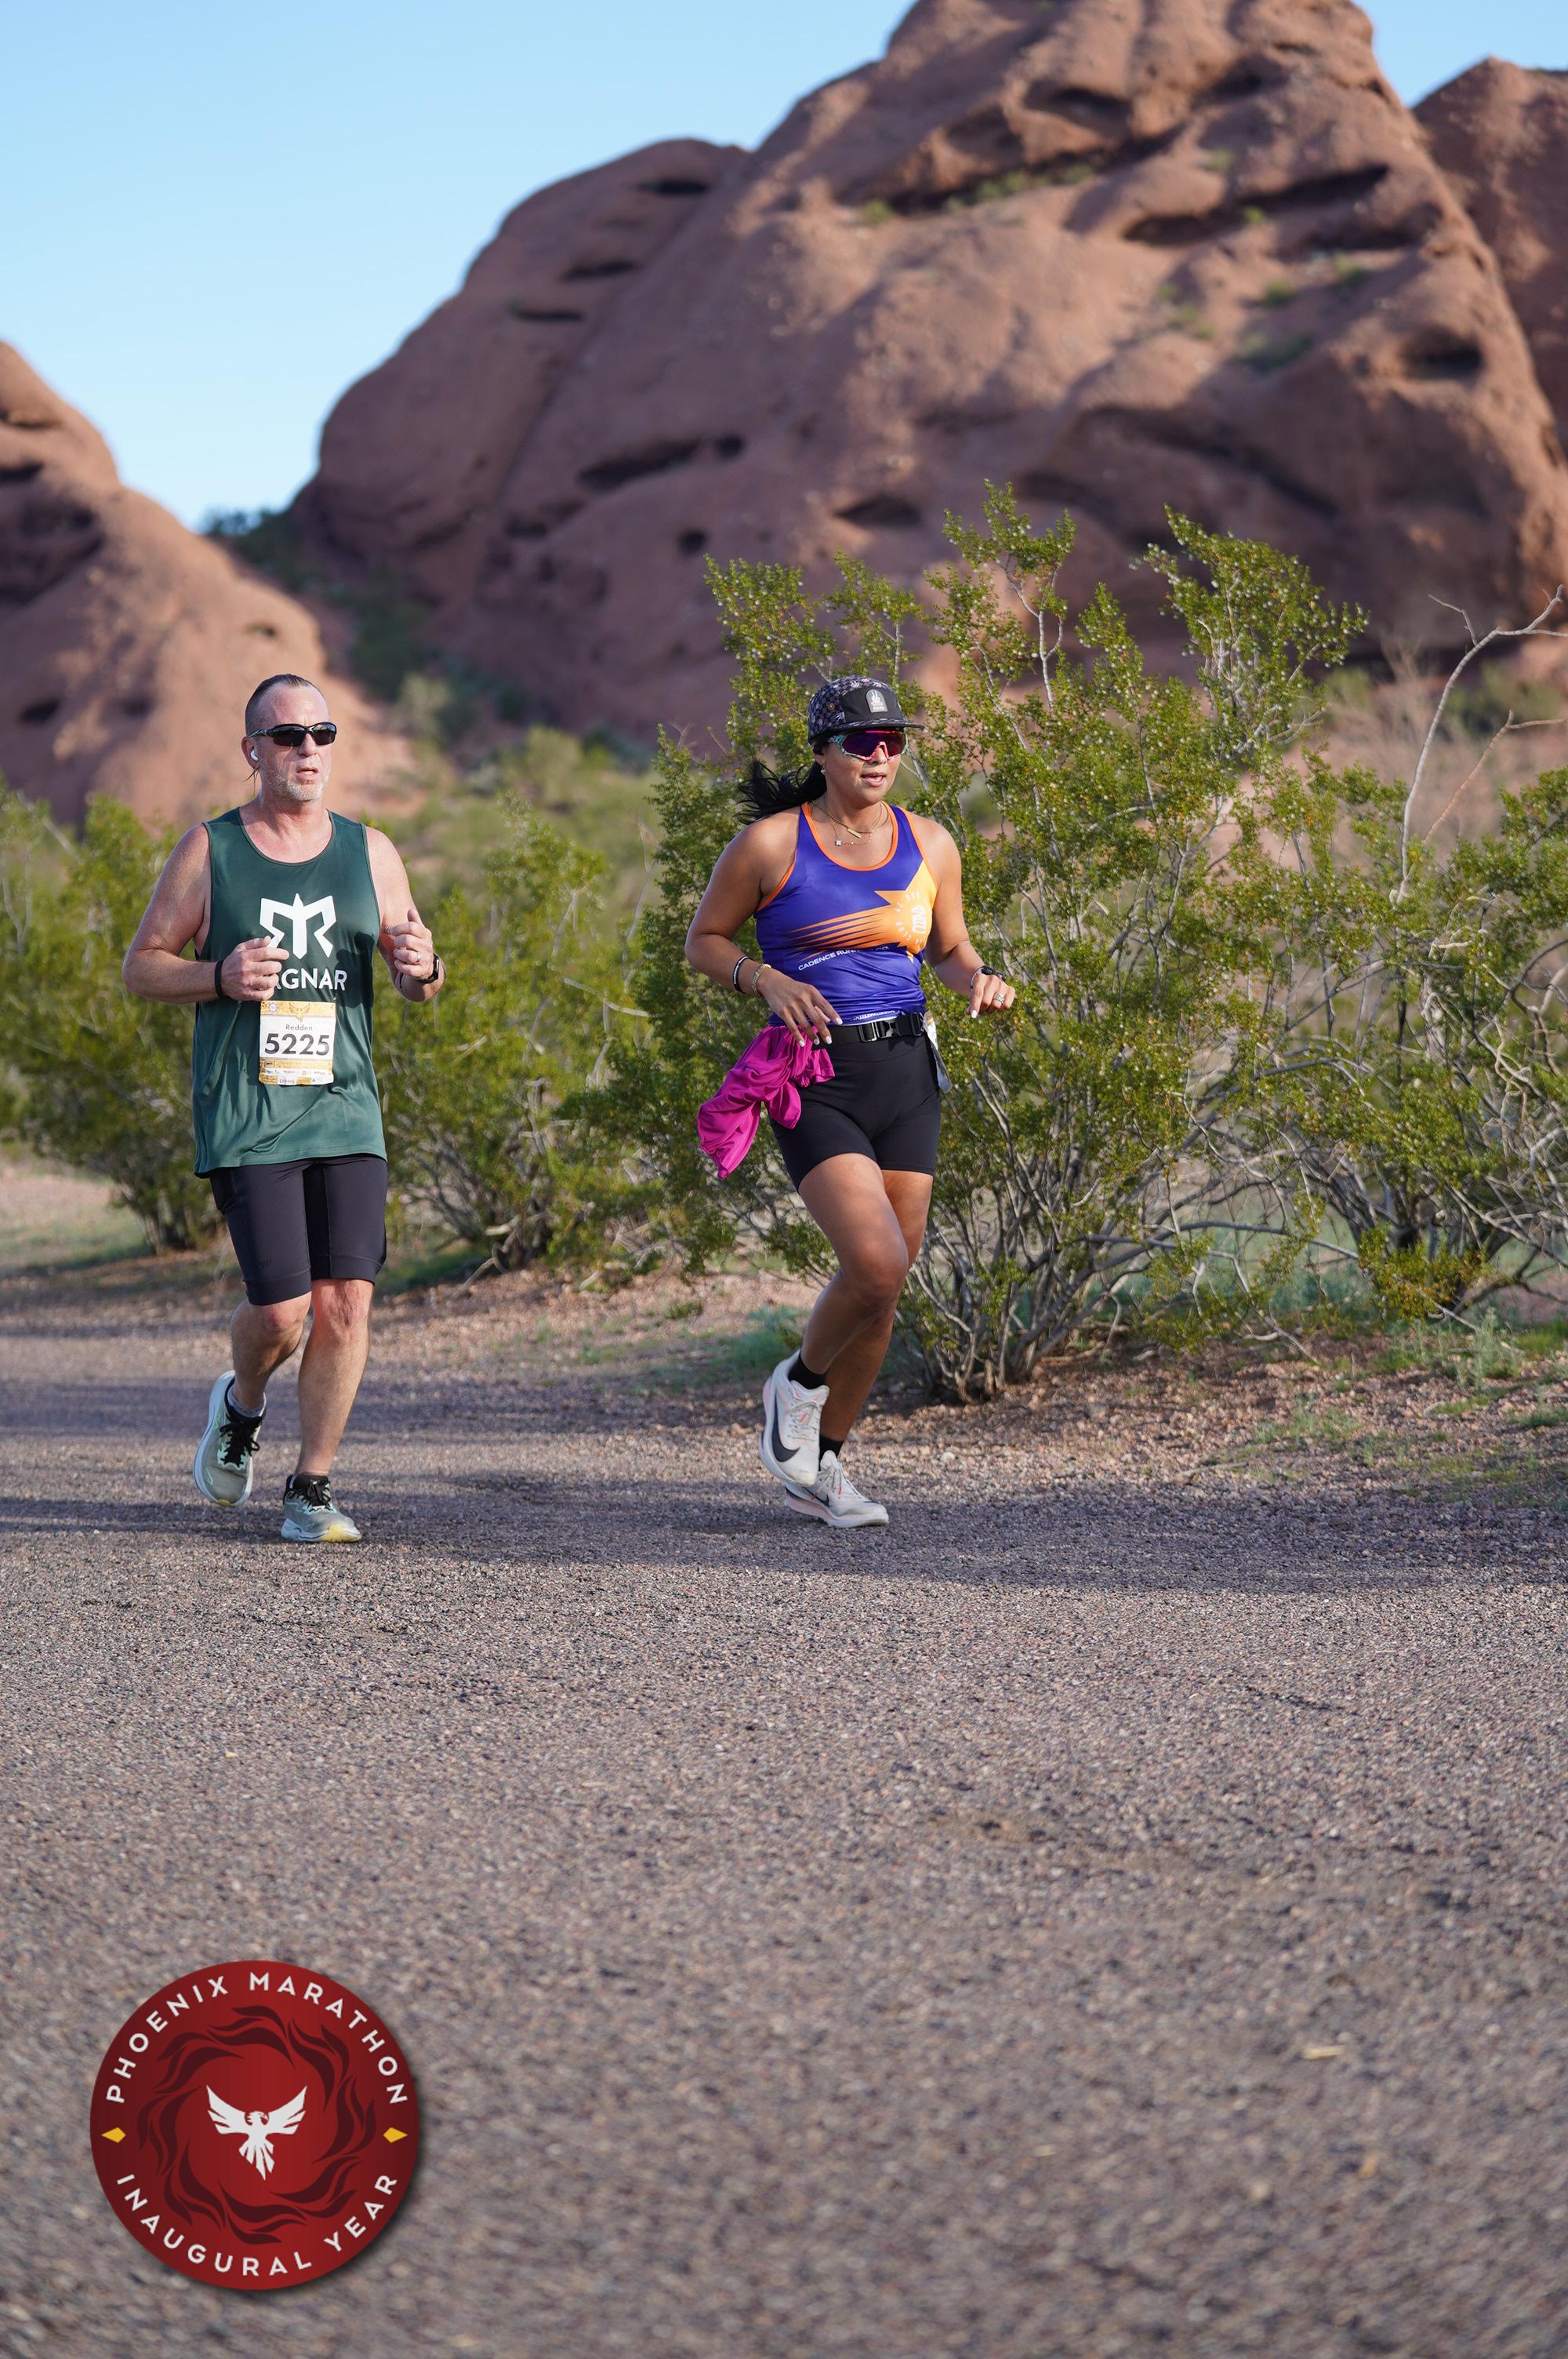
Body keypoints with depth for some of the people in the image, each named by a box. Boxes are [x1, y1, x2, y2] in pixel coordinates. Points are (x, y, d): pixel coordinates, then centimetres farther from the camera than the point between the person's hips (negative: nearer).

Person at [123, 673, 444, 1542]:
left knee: (346, 1299, -6)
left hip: (346, 1111, 3)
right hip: (244, 1117, -3)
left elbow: (416, 982, 15)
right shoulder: (208, 850, 2)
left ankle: (312, 1487, 9)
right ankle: (240, 1404, 25)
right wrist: (219, 978, -13)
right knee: (282, 1308, -10)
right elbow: (141, 967, 6)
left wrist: (423, 968, -10)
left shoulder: (368, 851, 9)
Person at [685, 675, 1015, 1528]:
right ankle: (798, 1383, 11)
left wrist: (981, 980, -1)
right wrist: (767, 979, -13)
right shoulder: (771, 843, -4)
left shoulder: (928, 844, 8)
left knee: (885, 1281, 6)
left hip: (906, 1073, 5)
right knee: (877, 1263, -21)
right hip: (816, 1080, -5)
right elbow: (704, 939, 5)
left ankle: (820, 1466, 23)